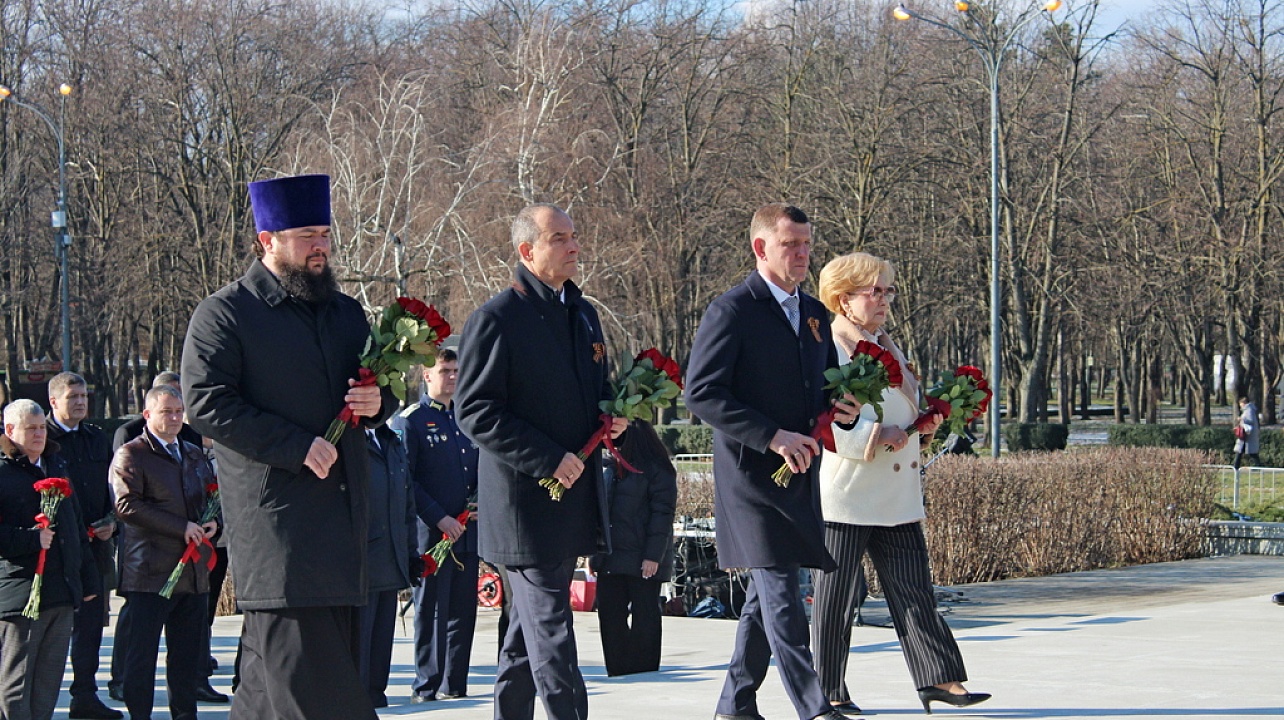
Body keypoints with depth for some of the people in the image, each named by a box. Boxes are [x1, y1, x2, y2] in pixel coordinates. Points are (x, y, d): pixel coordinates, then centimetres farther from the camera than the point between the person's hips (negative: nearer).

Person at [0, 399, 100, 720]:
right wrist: (31, 538, -22)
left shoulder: (56, 466, 17)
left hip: (63, 592, 7)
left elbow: (76, 525, 21)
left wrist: (88, 578, 18)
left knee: (49, 681, 11)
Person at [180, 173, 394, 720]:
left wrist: (377, 402, 0)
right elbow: (205, 406, -11)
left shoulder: (346, 312, 19)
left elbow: (377, 387, 27)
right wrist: (298, 447, -17)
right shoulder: (224, 314, -2)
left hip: (343, 506, 7)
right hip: (274, 507, -7)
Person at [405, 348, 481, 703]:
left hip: (468, 530, 6)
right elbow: (406, 479, -9)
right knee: (431, 609, -3)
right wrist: (438, 518, -15)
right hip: (432, 532, -6)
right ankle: (427, 685, 1)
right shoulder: (413, 420, -4)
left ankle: (455, 683, 15)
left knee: (463, 610, 8)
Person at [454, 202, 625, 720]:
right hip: (526, 499, -8)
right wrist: (548, 460, -20)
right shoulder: (496, 319, -12)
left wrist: (611, 416, 3)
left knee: (531, 626, 17)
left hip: (574, 498, 8)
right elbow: (474, 412, -15)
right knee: (550, 632, -8)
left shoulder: (583, 313, 14)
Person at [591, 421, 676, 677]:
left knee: (644, 616, 0)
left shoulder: (656, 470, -7)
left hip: (643, 560, -7)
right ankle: (618, 672, 15)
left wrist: (653, 556, -18)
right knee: (609, 614, 7)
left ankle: (644, 674, 7)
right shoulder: (609, 468, 14)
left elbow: (662, 514, -11)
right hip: (611, 558, 7)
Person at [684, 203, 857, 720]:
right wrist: (772, 436, -20)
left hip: (799, 474, 8)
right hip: (752, 472, -8)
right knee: (780, 591, -11)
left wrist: (842, 408, 2)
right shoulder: (732, 311, -8)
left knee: (767, 593, 12)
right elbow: (701, 393, -15)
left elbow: (824, 385, 27)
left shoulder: (815, 315, 15)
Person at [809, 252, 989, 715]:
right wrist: (875, 437, -20)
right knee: (834, 595, 0)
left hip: (897, 497, 8)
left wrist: (927, 421, 5)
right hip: (846, 494, -8)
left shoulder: (888, 348, 17)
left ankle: (938, 678, 7)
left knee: (914, 589, 5)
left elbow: (908, 406, 27)